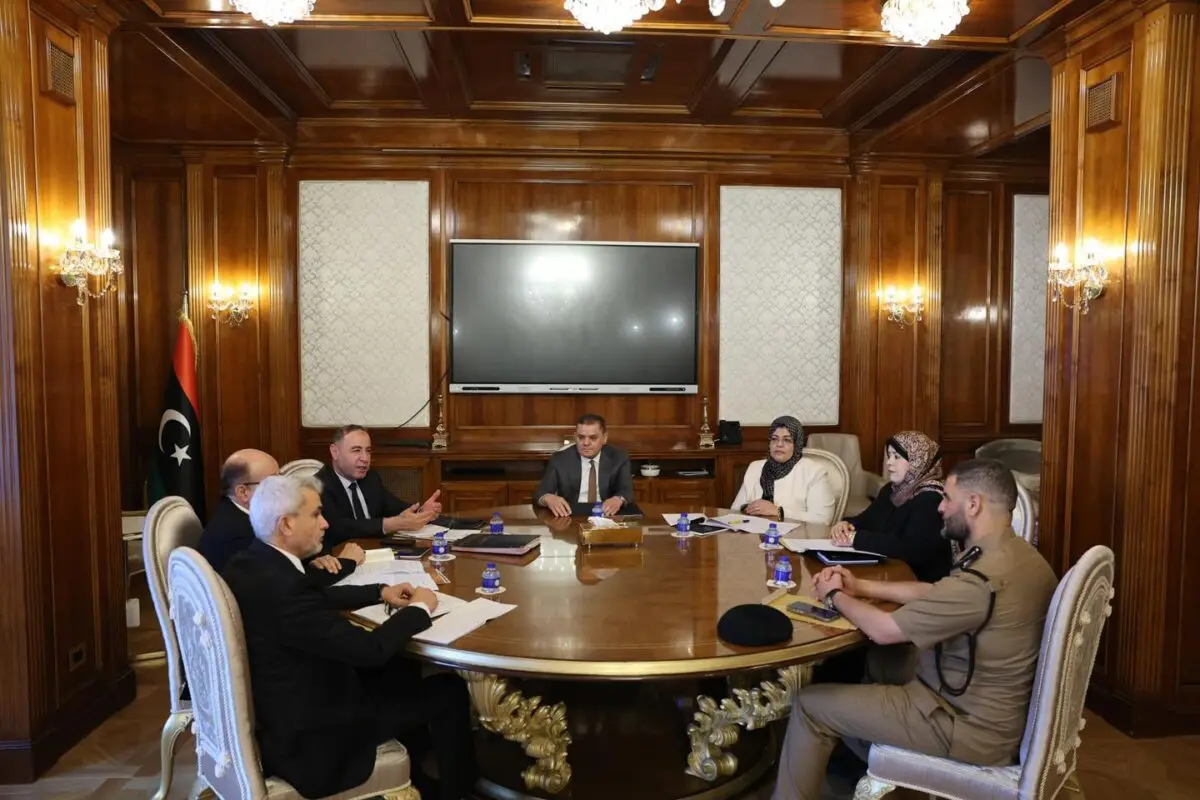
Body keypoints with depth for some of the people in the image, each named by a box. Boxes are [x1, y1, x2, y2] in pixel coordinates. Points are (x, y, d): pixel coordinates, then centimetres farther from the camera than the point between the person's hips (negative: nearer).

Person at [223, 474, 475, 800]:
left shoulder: (250, 563, -4)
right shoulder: (281, 586, -33)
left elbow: (318, 598, 13)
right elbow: (370, 649, -27)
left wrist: (380, 592, 5)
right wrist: (419, 608, -11)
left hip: (269, 712, 9)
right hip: (303, 739, -9)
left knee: (396, 668, 22)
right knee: (449, 691, 1)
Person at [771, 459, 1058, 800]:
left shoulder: (980, 581, -31)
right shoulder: (1019, 555, -1)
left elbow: (884, 630, -21)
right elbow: (937, 594, 12)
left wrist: (835, 596, -3)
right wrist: (862, 587, 8)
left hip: (970, 727, -9)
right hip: (997, 712, 9)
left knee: (809, 704, -2)